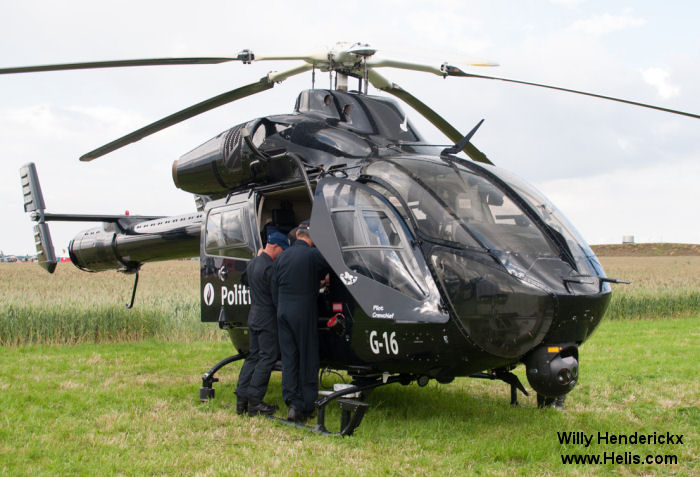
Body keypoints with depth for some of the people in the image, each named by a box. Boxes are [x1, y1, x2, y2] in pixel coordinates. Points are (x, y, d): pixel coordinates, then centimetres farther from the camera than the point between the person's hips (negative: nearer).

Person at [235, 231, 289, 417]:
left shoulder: (252, 264, 11)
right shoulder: (270, 268, -19)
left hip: (253, 316, 9)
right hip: (268, 319, -9)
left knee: (253, 356, 14)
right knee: (267, 358, -2)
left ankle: (241, 398, 13)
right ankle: (254, 402, -1)